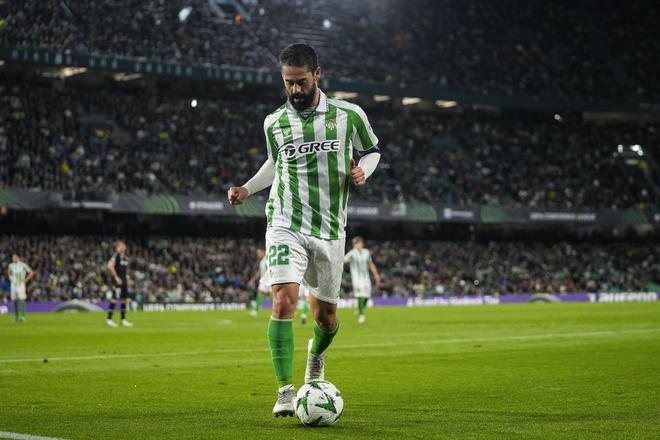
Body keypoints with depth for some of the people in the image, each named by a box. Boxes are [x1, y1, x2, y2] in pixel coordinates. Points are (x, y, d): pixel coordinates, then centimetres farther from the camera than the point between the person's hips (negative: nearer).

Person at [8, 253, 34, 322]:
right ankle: (16, 316, 15)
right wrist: (10, 278, 14)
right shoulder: (11, 265, 7)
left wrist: (26, 280, -6)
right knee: (14, 300, 6)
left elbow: (31, 272, -4)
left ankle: (23, 316, -17)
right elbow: (9, 272, 30)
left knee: (21, 299, -15)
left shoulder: (23, 265, -8)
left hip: (21, 285, -5)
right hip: (13, 285, 5)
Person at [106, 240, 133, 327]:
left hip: (124, 281, 9)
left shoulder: (125, 258, 16)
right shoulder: (116, 256, -9)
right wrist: (116, 277, -19)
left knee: (125, 300, 9)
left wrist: (127, 278, 15)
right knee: (114, 299, -10)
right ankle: (109, 319, -5)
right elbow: (110, 266, -19)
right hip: (117, 281, -9)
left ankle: (123, 320, 15)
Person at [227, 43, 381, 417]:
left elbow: (372, 150, 15)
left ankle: (317, 354, 47)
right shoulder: (274, 123, 5)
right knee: (284, 302, -21)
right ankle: (285, 391, -14)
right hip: (285, 226, -1)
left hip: (330, 230, 1)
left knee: (326, 315, 11)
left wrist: (362, 170, -7)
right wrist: (247, 190, 8)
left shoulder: (348, 115, 0)